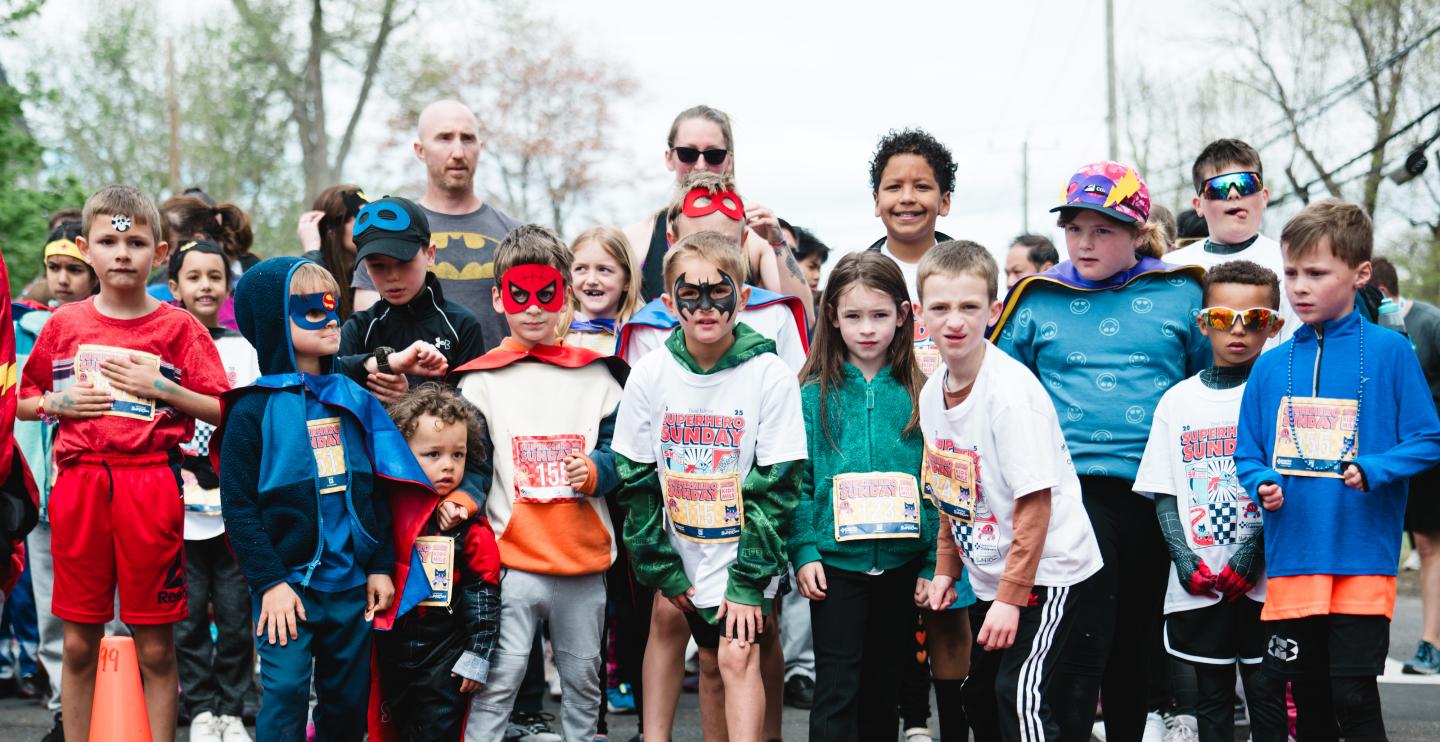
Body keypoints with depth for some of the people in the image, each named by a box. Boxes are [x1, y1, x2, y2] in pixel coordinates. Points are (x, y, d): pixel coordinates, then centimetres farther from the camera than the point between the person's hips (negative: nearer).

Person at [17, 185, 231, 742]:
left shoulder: (178, 327, 2)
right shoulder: (64, 324, 8)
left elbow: (224, 411, 0)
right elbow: (22, 402, 17)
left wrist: (161, 387, -10)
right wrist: (59, 402, -2)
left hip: (151, 483, -2)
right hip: (79, 482, 2)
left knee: (155, 647, 2)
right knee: (78, 642, 7)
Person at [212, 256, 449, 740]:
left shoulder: (354, 399, 8)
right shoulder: (254, 409, -7)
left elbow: (376, 488, 12)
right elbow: (238, 504, -9)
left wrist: (382, 566, 8)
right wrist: (270, 581, -13)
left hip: (351, 586, 5)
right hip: (287, 586, -5)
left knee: (349, 700, 12)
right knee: (285, 696, -6)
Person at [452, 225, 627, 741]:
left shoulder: (596, 374, 8)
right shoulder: (480, 379, 2)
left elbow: (620, 450, 8)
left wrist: (594, 472, -12)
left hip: (585, 558, 3)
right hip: (511, 558, -3)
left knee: (583, 680, 13)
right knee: (498, 679, -6)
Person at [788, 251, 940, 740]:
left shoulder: (918, 394, 2)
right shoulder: (815, 394, -1)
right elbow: (796, 480, -3)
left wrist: (933, 564, -1)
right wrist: (803, 551, -11)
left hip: (901, 563, 2)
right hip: (835, 560, -2)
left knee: (884, 685, 13)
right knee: (837, 688, -3)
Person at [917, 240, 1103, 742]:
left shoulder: (1013, 391, -22)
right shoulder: (932, 393, 2)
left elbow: (1035, 503, -22)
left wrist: (1010, 597, -22)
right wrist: (945, 569, 11)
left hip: (1047, 571, -8)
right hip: (989, 574, 8)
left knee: (1022, 692, -17)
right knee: (979, 695, 14)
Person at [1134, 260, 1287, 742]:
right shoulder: (1177, 400, 9)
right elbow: (1163, 493, 8)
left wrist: (1254, 550, -15)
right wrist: (1183, 557, -5)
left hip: (1261, 579, -3)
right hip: (1196, 581, 3)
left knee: (1266, 692, 1)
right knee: (1211, 694, 9)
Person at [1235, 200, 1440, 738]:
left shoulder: (1389, 352, -3)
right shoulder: (1271, 365, 8)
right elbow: (1247, 453, 12)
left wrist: (1372, 471, -20)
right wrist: (1261, 484, -9)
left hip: (1363, 557, -4)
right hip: (1291, 558, 4)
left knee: (1354, 696, -6)